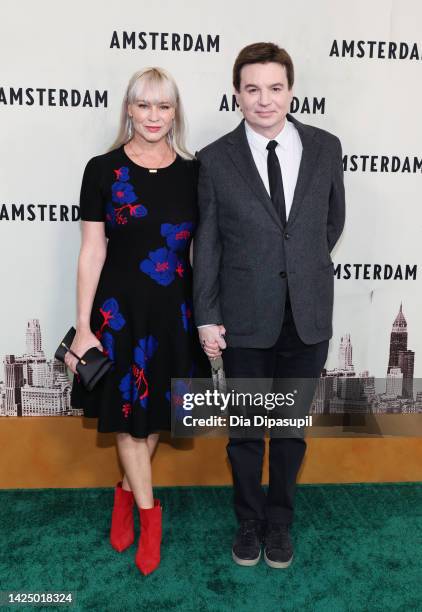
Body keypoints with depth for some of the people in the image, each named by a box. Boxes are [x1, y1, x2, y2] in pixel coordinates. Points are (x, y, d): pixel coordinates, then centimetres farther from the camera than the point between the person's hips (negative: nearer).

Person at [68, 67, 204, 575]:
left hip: (175, 311, 2)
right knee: (128, 412, 9)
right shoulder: (103, 170, -4)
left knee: (156, 410, 15)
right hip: (120, 309, -2)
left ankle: (127, 490, 41)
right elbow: (92, 252, -5)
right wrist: (83, 328, -7)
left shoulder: (192, 172, 2)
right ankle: (148, 512, 30)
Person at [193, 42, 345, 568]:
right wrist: (207, 317, -4)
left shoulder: (325, 147, 0)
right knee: (245, 430, 14)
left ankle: (279, 521, 38)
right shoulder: (215, 159, -5)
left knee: (291, 427, 15)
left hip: (308, 318, 2)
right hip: (245, 320, -1)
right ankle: (249, 521, 38)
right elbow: (206, 244, -3)